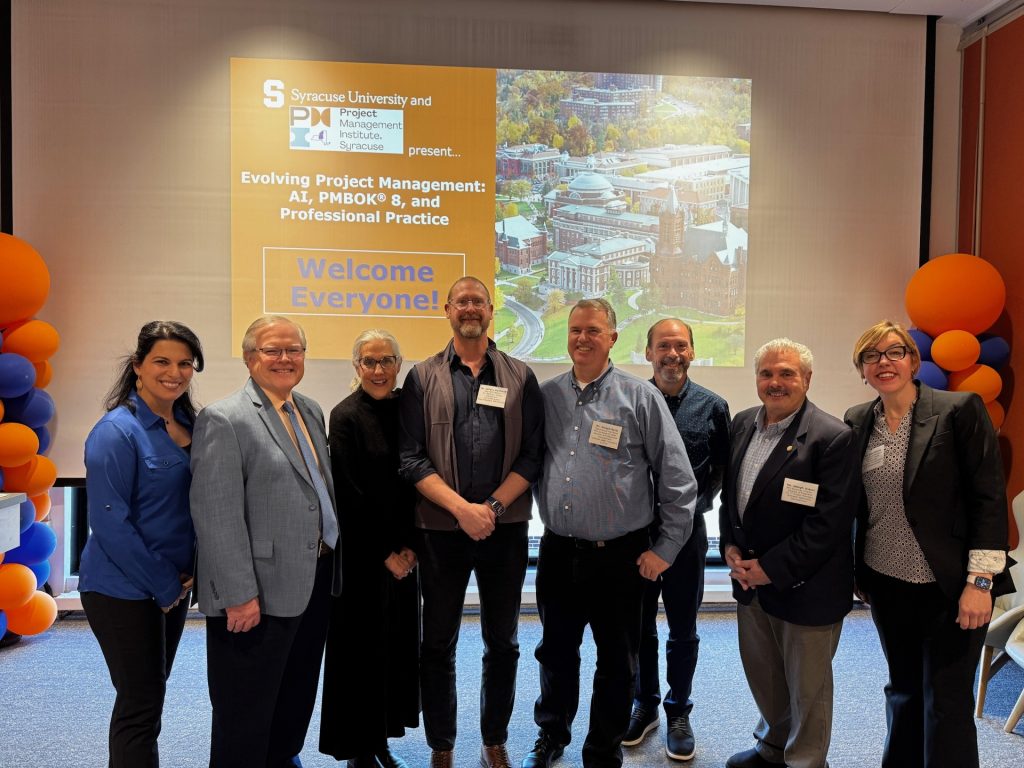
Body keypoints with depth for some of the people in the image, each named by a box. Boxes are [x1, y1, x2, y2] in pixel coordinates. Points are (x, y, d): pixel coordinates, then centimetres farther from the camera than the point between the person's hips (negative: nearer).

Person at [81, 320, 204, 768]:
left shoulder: (189, 426, 4)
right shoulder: (117, 431, -16)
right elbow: (110, 523, -20)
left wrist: (186, 575, -2)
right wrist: (165, 586, -15)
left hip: (171, 585, 7)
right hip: (125, 591, -6)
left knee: (150, 694, 19)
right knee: (141, 703, 4)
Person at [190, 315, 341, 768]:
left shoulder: (311, 411, 10)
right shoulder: (224, 419, -13)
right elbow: (217, 516, -18)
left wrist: (331, 563, 12)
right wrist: (239, 595, -19)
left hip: (314, 581, 8)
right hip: (259, 594, -7)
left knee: (298, 697, 23)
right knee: (246, 716, 9)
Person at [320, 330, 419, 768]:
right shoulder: (346, 416, -11)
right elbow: (349, 494, -14)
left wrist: (408, 546, -2)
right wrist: (385, 553, -10)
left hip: (402, 553, 5)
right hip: (362, 554, -5)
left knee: (397, 644, 12)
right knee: (362, 648, 5)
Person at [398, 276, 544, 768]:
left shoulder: (520, 377, 4)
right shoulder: (423, 378, 2)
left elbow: (533, 454, -1)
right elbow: (412, 458, -5)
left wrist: (493, 506, -13)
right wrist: (462, 508, -15)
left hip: (506, 526, 1)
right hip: (441, 527, -1)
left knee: (503, 642, 13)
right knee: (438, 643, 11)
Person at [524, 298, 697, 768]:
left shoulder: (641, 398, -7)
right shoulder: (547, 395, 4)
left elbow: (678, 479, -5)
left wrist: (665, 548, -5)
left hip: (620, 557, -3)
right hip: (557, 552, 3)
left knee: (617, 662, 12)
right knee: (556, 653, 19)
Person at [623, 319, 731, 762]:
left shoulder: (712, 407, -3)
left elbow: (721, 470, 4)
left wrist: (697, 503, -7)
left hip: (687, 532, 0)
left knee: (683, 632, 13)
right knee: (639, 627, 15)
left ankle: (679, 713, 33)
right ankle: (645, 705, 35)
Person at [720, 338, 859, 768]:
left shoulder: (833, 437, -18)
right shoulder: (743, 424, 3)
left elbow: (830, 521, -20)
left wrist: (772, 568, -18)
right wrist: (730, 547, -2)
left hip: (804, 586, -6)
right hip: (750, 576, 6)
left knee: (807, 685, 13)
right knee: (762, 674, 23)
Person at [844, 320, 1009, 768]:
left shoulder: (961, 410, -9)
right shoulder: (858, 421, 4)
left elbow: (990, 499, -10)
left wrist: (980, 580, -14)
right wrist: (857, 573, 12)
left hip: (949, 587, -4)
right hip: (887, 585, 4)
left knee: (947, 704, 4)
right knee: (903, 691, 18)